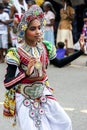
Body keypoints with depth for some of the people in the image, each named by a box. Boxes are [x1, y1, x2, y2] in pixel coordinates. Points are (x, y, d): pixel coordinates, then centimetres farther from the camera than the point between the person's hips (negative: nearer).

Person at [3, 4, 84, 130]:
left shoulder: (46, 47, -4)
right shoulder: (16, 53, -20)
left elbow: (59, 63, 15)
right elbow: (7, 84, -21)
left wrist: (81, 51, 10)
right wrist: (26, 73, -36)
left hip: (43, 94, 6)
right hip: (25, 98, -5)